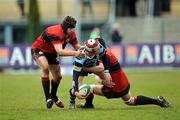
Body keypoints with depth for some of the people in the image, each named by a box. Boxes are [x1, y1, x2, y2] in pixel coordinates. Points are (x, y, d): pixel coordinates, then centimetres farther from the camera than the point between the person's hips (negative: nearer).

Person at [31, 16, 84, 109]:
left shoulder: (71, 33, -13)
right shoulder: (55, 32, -37)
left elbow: (76, 45, -5)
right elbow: (59, 51, -47)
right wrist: (74, 53, -56)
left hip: (51, 53, 8)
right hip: (38, 50, -8)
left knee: (58, 76, 12)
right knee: (45, 67, -35)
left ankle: (53, 96, 40)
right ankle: (48, 98, -31)